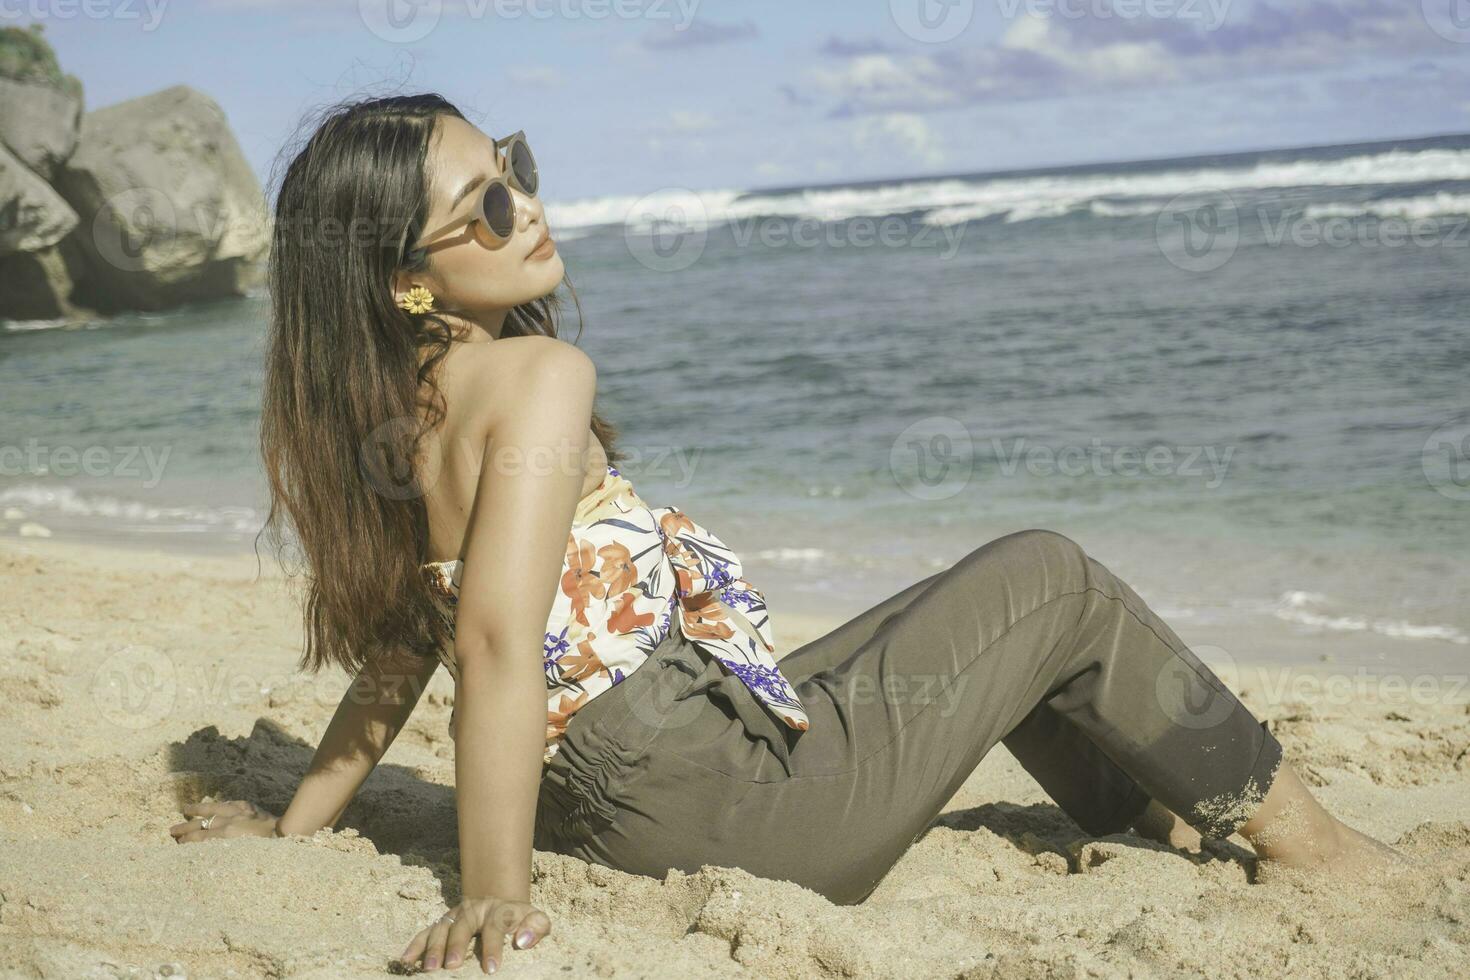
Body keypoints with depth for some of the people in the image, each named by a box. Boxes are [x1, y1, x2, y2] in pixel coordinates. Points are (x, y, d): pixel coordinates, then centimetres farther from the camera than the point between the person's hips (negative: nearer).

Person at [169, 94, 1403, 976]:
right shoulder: (537, 376, -22)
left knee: (970, 614, 26)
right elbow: (499, 643, -32)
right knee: (1052, 579, 4)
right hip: (733, 796, -9)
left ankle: (1175, 820, 39)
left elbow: (403, 642, 8)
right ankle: (1302, 837, 20)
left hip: (614, 807, 9)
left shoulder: (400, 416, 5)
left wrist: (300, 819, 17)